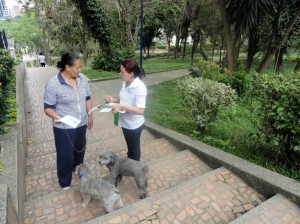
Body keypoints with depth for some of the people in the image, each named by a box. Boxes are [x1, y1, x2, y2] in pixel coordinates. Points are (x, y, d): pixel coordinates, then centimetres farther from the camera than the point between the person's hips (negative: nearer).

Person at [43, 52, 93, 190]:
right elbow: (48, 107, -14)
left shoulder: (82, 79, -3)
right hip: (64, 128, -5)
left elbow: (87, 98, 8)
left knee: (80, 150, 24)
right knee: (65, 155, 10)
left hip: (81, 124, 6)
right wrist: (55, 116, -34)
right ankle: (65, 183, 34)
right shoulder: (53, 84, -20)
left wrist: (90, 115, 8)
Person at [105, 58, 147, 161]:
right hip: (125, 122, 8)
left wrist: (121, 107, -35)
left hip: (134, 125, -8)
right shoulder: (125, 83, -3)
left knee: (134, 149, 16)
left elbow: (140, 110, -31)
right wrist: (114, 99, -7)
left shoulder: (140, 87, -28)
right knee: (130, 147, 28)